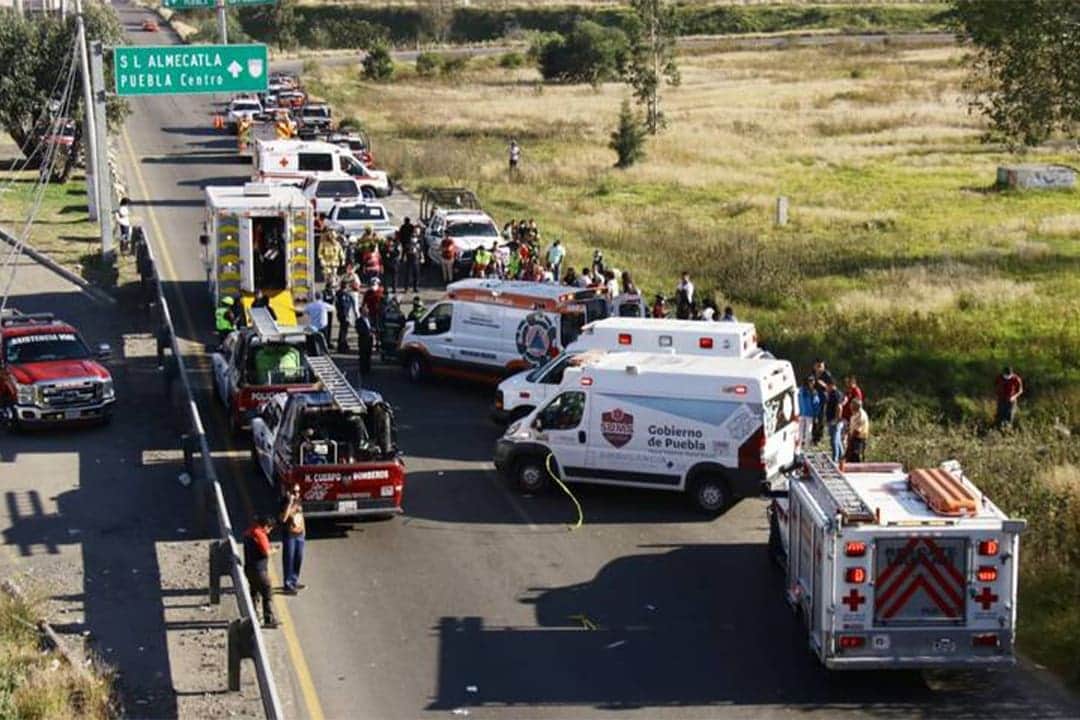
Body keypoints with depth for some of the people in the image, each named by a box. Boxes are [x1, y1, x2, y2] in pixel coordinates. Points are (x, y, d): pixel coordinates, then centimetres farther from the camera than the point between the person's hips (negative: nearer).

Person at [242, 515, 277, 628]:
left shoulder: (249, 532, 10)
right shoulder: (260, 535, -19)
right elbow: (266, 552, -22)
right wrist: (272, 551, -1)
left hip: (249, 568, 9)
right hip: (259, 569, -9)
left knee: (254, 593, 19)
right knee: (266, 595, -3)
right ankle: (269, 620, -3)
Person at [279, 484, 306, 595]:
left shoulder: (299, 502, 7)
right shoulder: (285, 503, -15)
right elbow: (283, 518, -28)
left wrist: (303, 530, 19)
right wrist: (289, 503, -31)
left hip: (299, 535, 7)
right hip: (289, 536, -7)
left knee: (298, 559, 14)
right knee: (288, 560, -4)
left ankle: (294, 582, 28)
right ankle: (288, 585, 1)